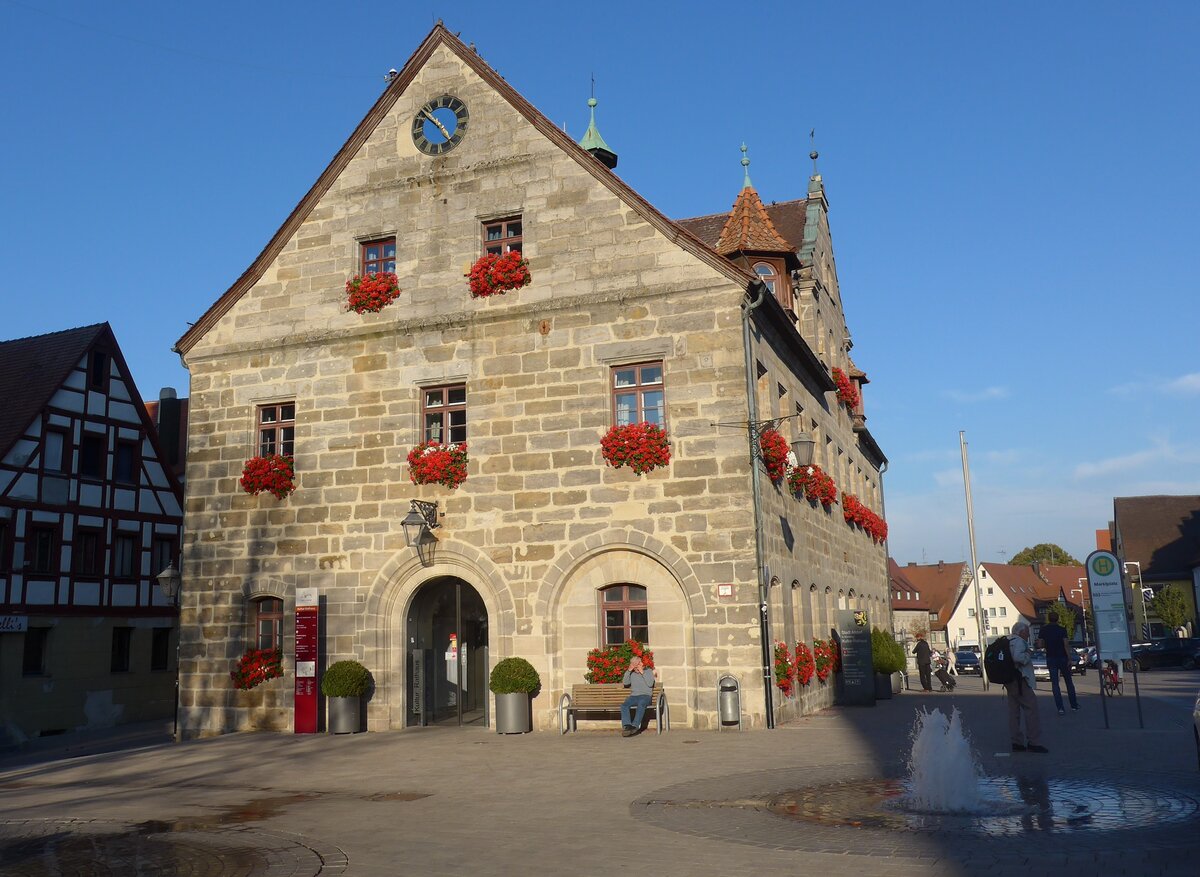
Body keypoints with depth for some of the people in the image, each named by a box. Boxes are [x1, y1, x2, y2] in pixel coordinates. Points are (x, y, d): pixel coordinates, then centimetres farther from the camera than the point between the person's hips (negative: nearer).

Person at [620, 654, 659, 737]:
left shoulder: (648, 671, 13)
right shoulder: (631, 673, 22)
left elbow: (650, 684, -3)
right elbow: (625, 683, 5)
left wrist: (642, 672, -6)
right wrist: (629, 671, -1)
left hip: (645, 696, -3)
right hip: (633, 696, 3)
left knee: (641, 703, -39)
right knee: (624, 705, -29)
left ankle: (635, 726, -47)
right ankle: (626, 726, -43)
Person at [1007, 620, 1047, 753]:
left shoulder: (1008, 641, 18)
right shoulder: (1019, 641, -11)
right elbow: (1017, 657, -27)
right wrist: (1028, 655, -11)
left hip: (1010, 681, 10)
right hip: (1019, 680, -10)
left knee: (1014, 711, 9)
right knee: (1031, 708, -8)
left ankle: (1017, 742, 11)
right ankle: (1034, 742, -9)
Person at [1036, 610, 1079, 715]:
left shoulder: (1044, 629, -1)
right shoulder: (1062, 629, -6)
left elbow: (1040, 644, -3)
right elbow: (1066, 645, -12)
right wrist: (1069, 659, -10)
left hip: (1050, 659, 1)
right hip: (1062, 657, -1)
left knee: (1054, 683, 2)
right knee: (1069, 682, 13)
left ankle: (1060, 708, -4)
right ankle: (1074, 706, 17)